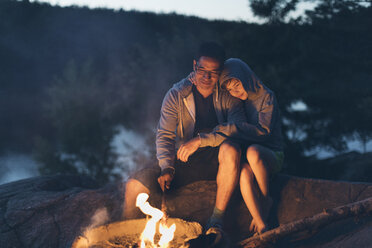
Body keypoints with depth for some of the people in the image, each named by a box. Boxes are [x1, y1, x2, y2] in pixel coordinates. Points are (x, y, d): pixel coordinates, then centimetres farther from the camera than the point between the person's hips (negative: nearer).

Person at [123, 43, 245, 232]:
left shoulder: (228, 96, -1)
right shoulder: (176, 95, 2)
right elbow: (164, 135, -2)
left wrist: (200, 140, -27)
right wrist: (167, 167, -18)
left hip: (215, 163, -1)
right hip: (184, 163, 1)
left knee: (231, 149, -37)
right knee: (135, 184, -20)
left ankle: (217, 219, -24)